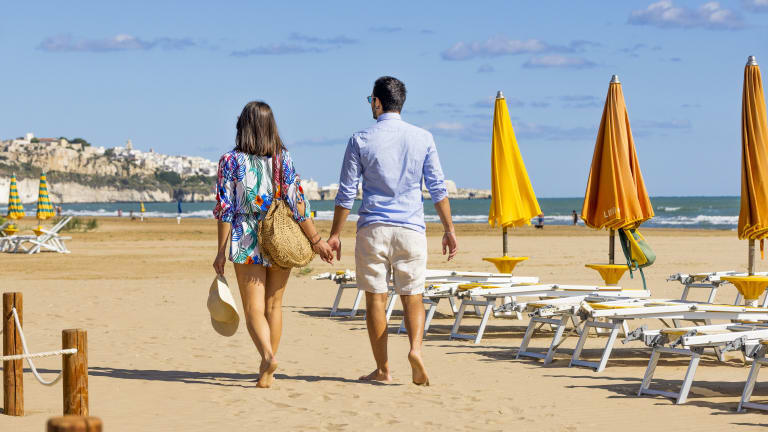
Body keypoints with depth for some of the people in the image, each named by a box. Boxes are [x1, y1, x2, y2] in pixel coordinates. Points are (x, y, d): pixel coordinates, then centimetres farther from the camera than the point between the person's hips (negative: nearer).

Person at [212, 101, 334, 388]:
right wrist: (315, 240, 2)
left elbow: (225, 208, -6)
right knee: (274, 306, 13)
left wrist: (221, 251, -2)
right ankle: (267, 373, 18)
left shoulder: (230, 161, -4)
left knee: (254, 308, 0)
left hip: (246, 243, -2)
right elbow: (297, 203, -4)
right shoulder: (283, 158, 0)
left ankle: (268, 356, -27)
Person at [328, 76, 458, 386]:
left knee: (375, 298, 5)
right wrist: (449, 229, 11)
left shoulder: (360, 141, -1)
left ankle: (382, 369, 8)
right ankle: (416, 348, -17)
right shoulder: (423, 139, 4)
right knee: (412, 297, 8)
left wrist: (335, 234, 8)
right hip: (411, 229, 1)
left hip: (373, 229, -1)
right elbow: (438, 188, 4)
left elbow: (346, 192, 1)